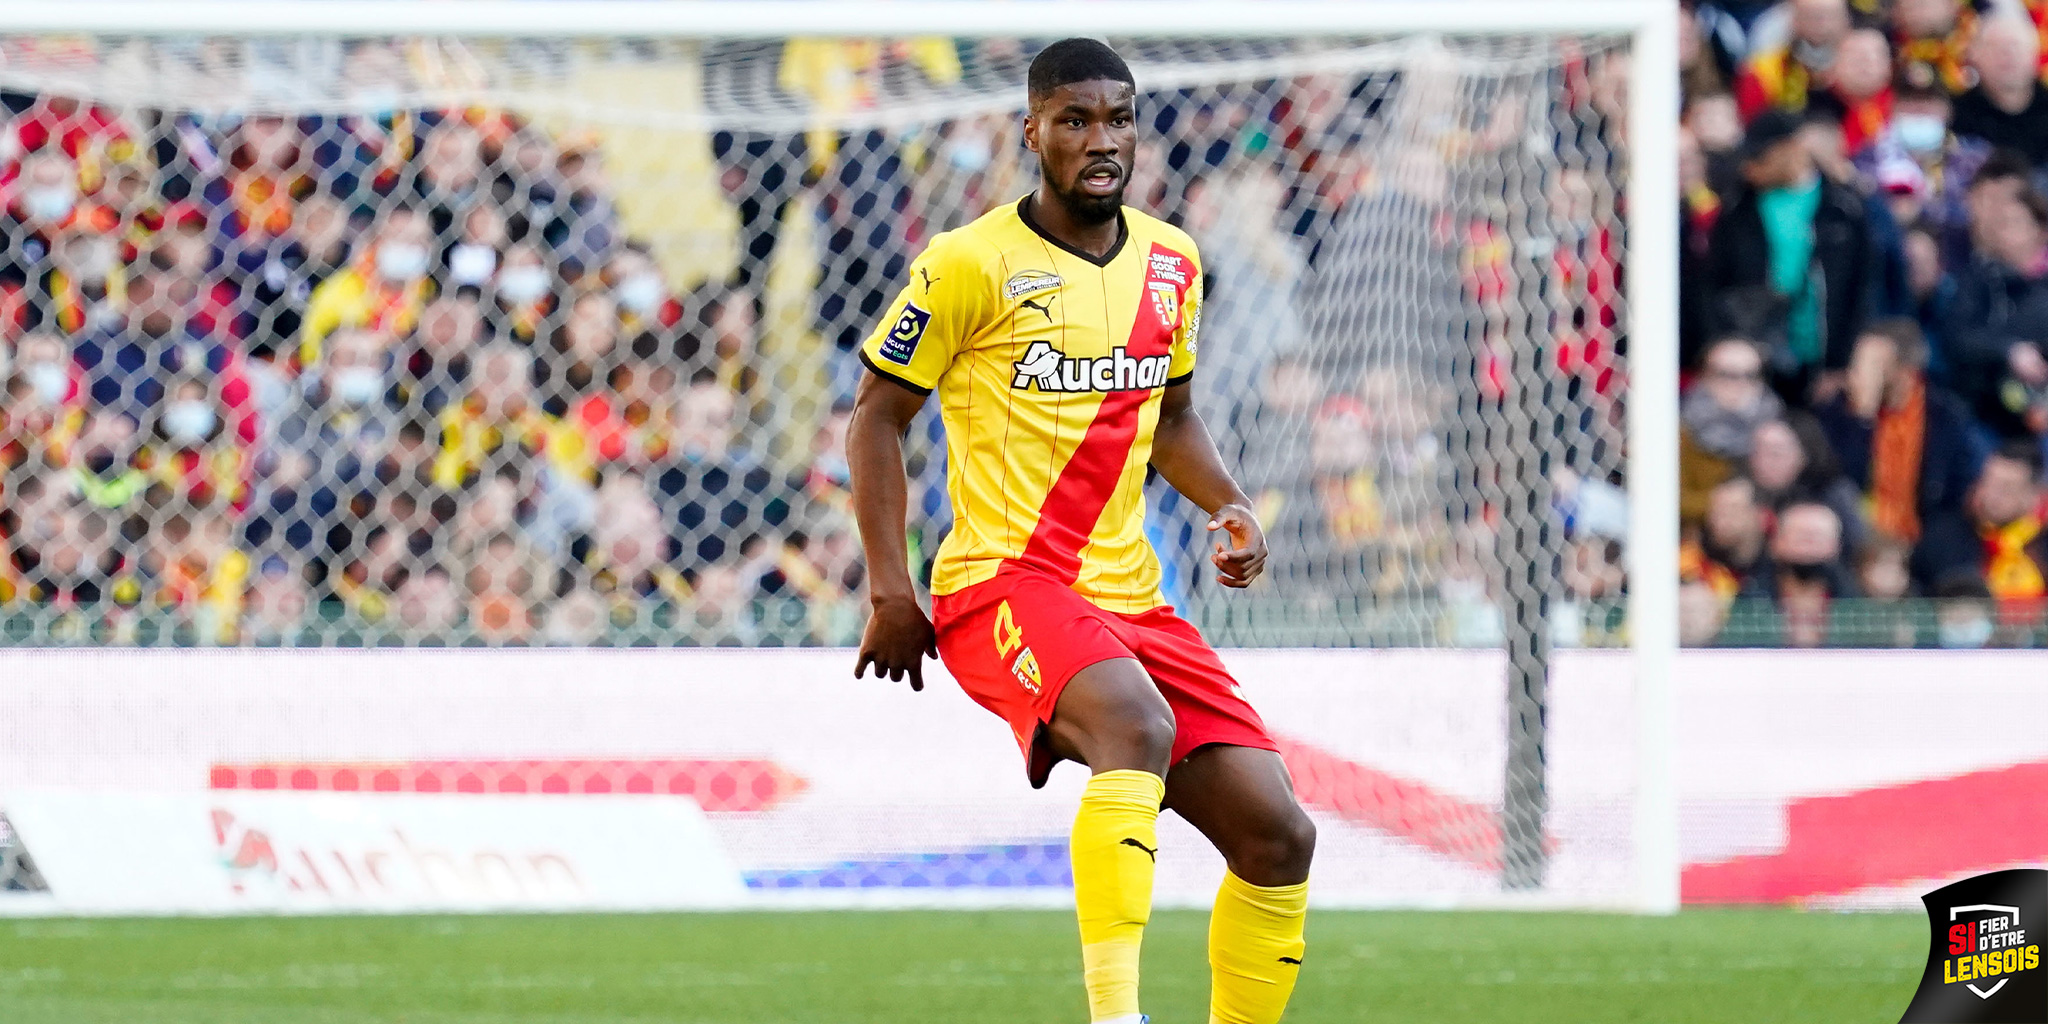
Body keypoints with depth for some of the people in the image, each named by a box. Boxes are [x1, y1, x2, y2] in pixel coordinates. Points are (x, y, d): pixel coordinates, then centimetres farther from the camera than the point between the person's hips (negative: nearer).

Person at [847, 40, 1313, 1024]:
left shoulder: (1171, 262, 13)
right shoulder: (973, 263, -5)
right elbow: (876, 415, 1)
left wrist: (1229, 508, 8)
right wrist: (890, 591, -7)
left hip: (1129, 598, 7)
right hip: (1003, 582, -7)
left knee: (1277, 835, -5)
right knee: (1138, 727, -38)